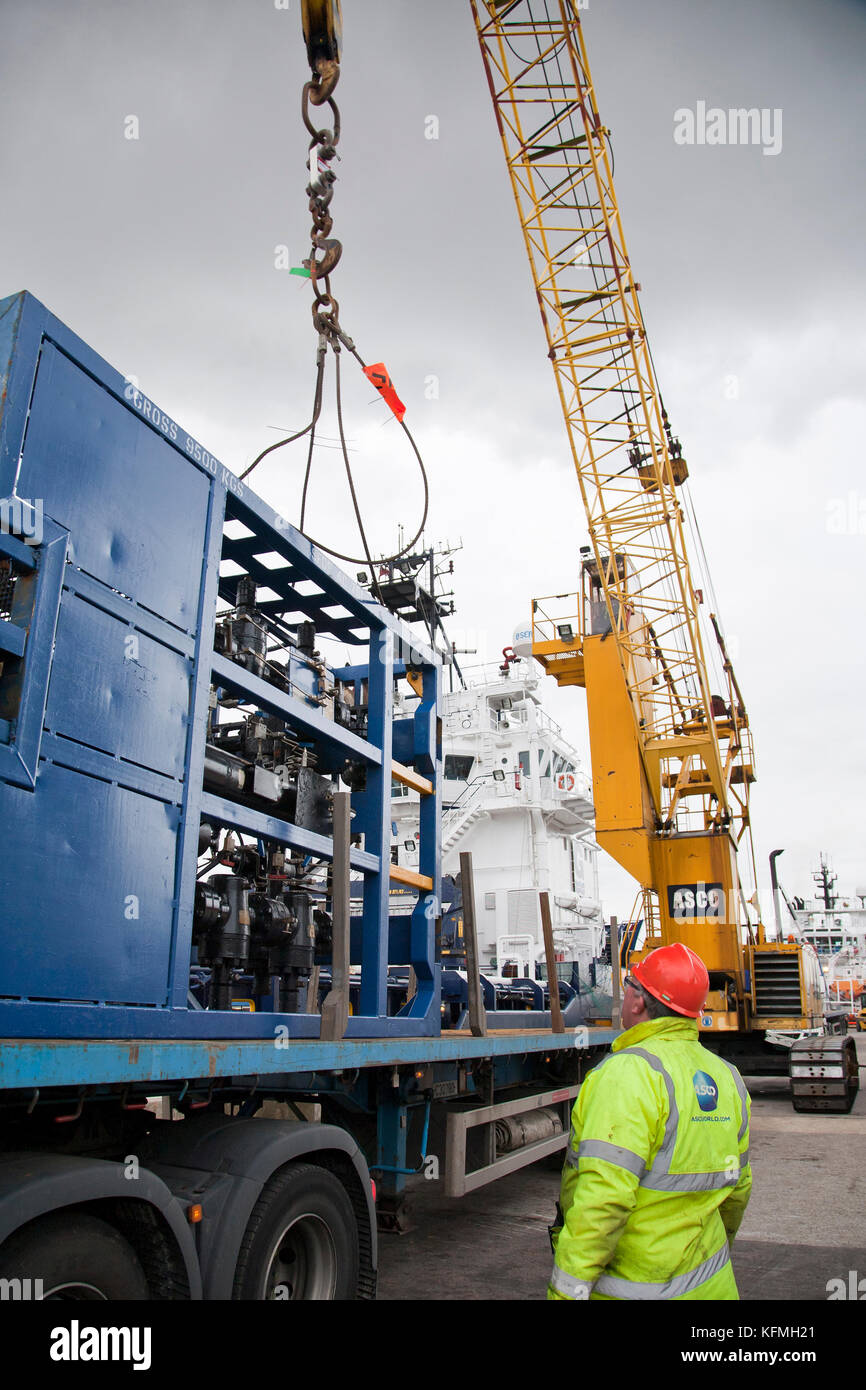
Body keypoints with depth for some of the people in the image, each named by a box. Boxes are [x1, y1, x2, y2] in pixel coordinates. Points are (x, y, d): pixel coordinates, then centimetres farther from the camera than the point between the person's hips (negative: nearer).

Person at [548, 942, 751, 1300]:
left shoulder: (628, 1073, -22)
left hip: (630, 1288, -7)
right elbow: (737, 1187, 14)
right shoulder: (726, 1078, 3)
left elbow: (604, 1197, -27)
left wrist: (565, 1291, -21)